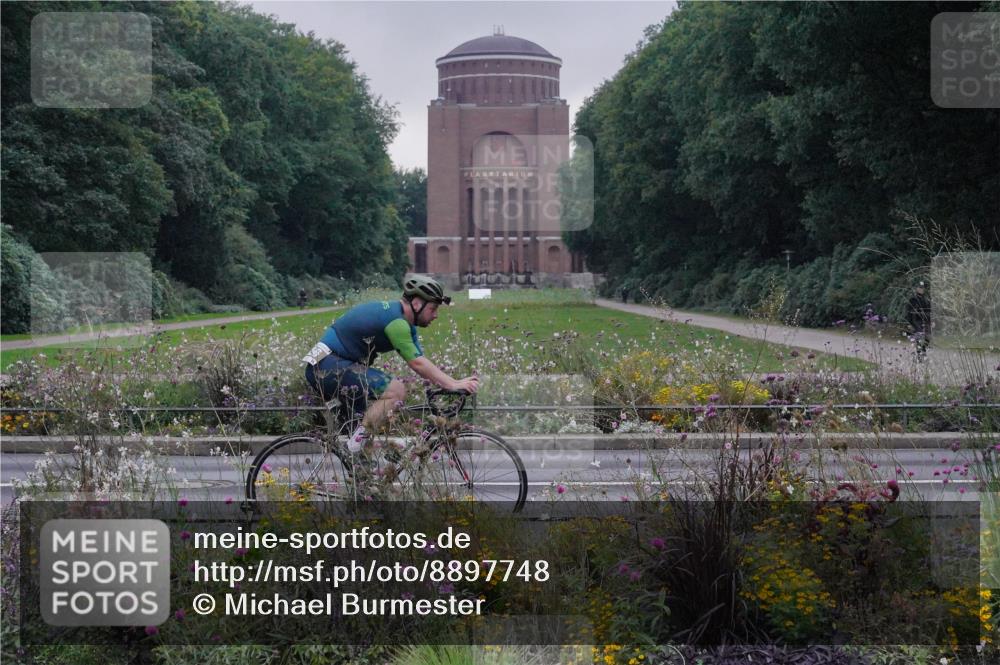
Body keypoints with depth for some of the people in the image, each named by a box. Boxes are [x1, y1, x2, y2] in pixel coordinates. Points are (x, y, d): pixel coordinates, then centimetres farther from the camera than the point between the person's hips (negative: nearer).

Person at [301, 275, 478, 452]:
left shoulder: (405, 323, 14)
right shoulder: (396, 321, -18)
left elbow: (421, 362, 11)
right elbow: (417, 364, -17)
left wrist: (453, 383, 1)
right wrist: (453, 384, -14)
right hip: (330, 366, -11)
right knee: (396, 391, -19)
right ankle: (357, 443, -17)